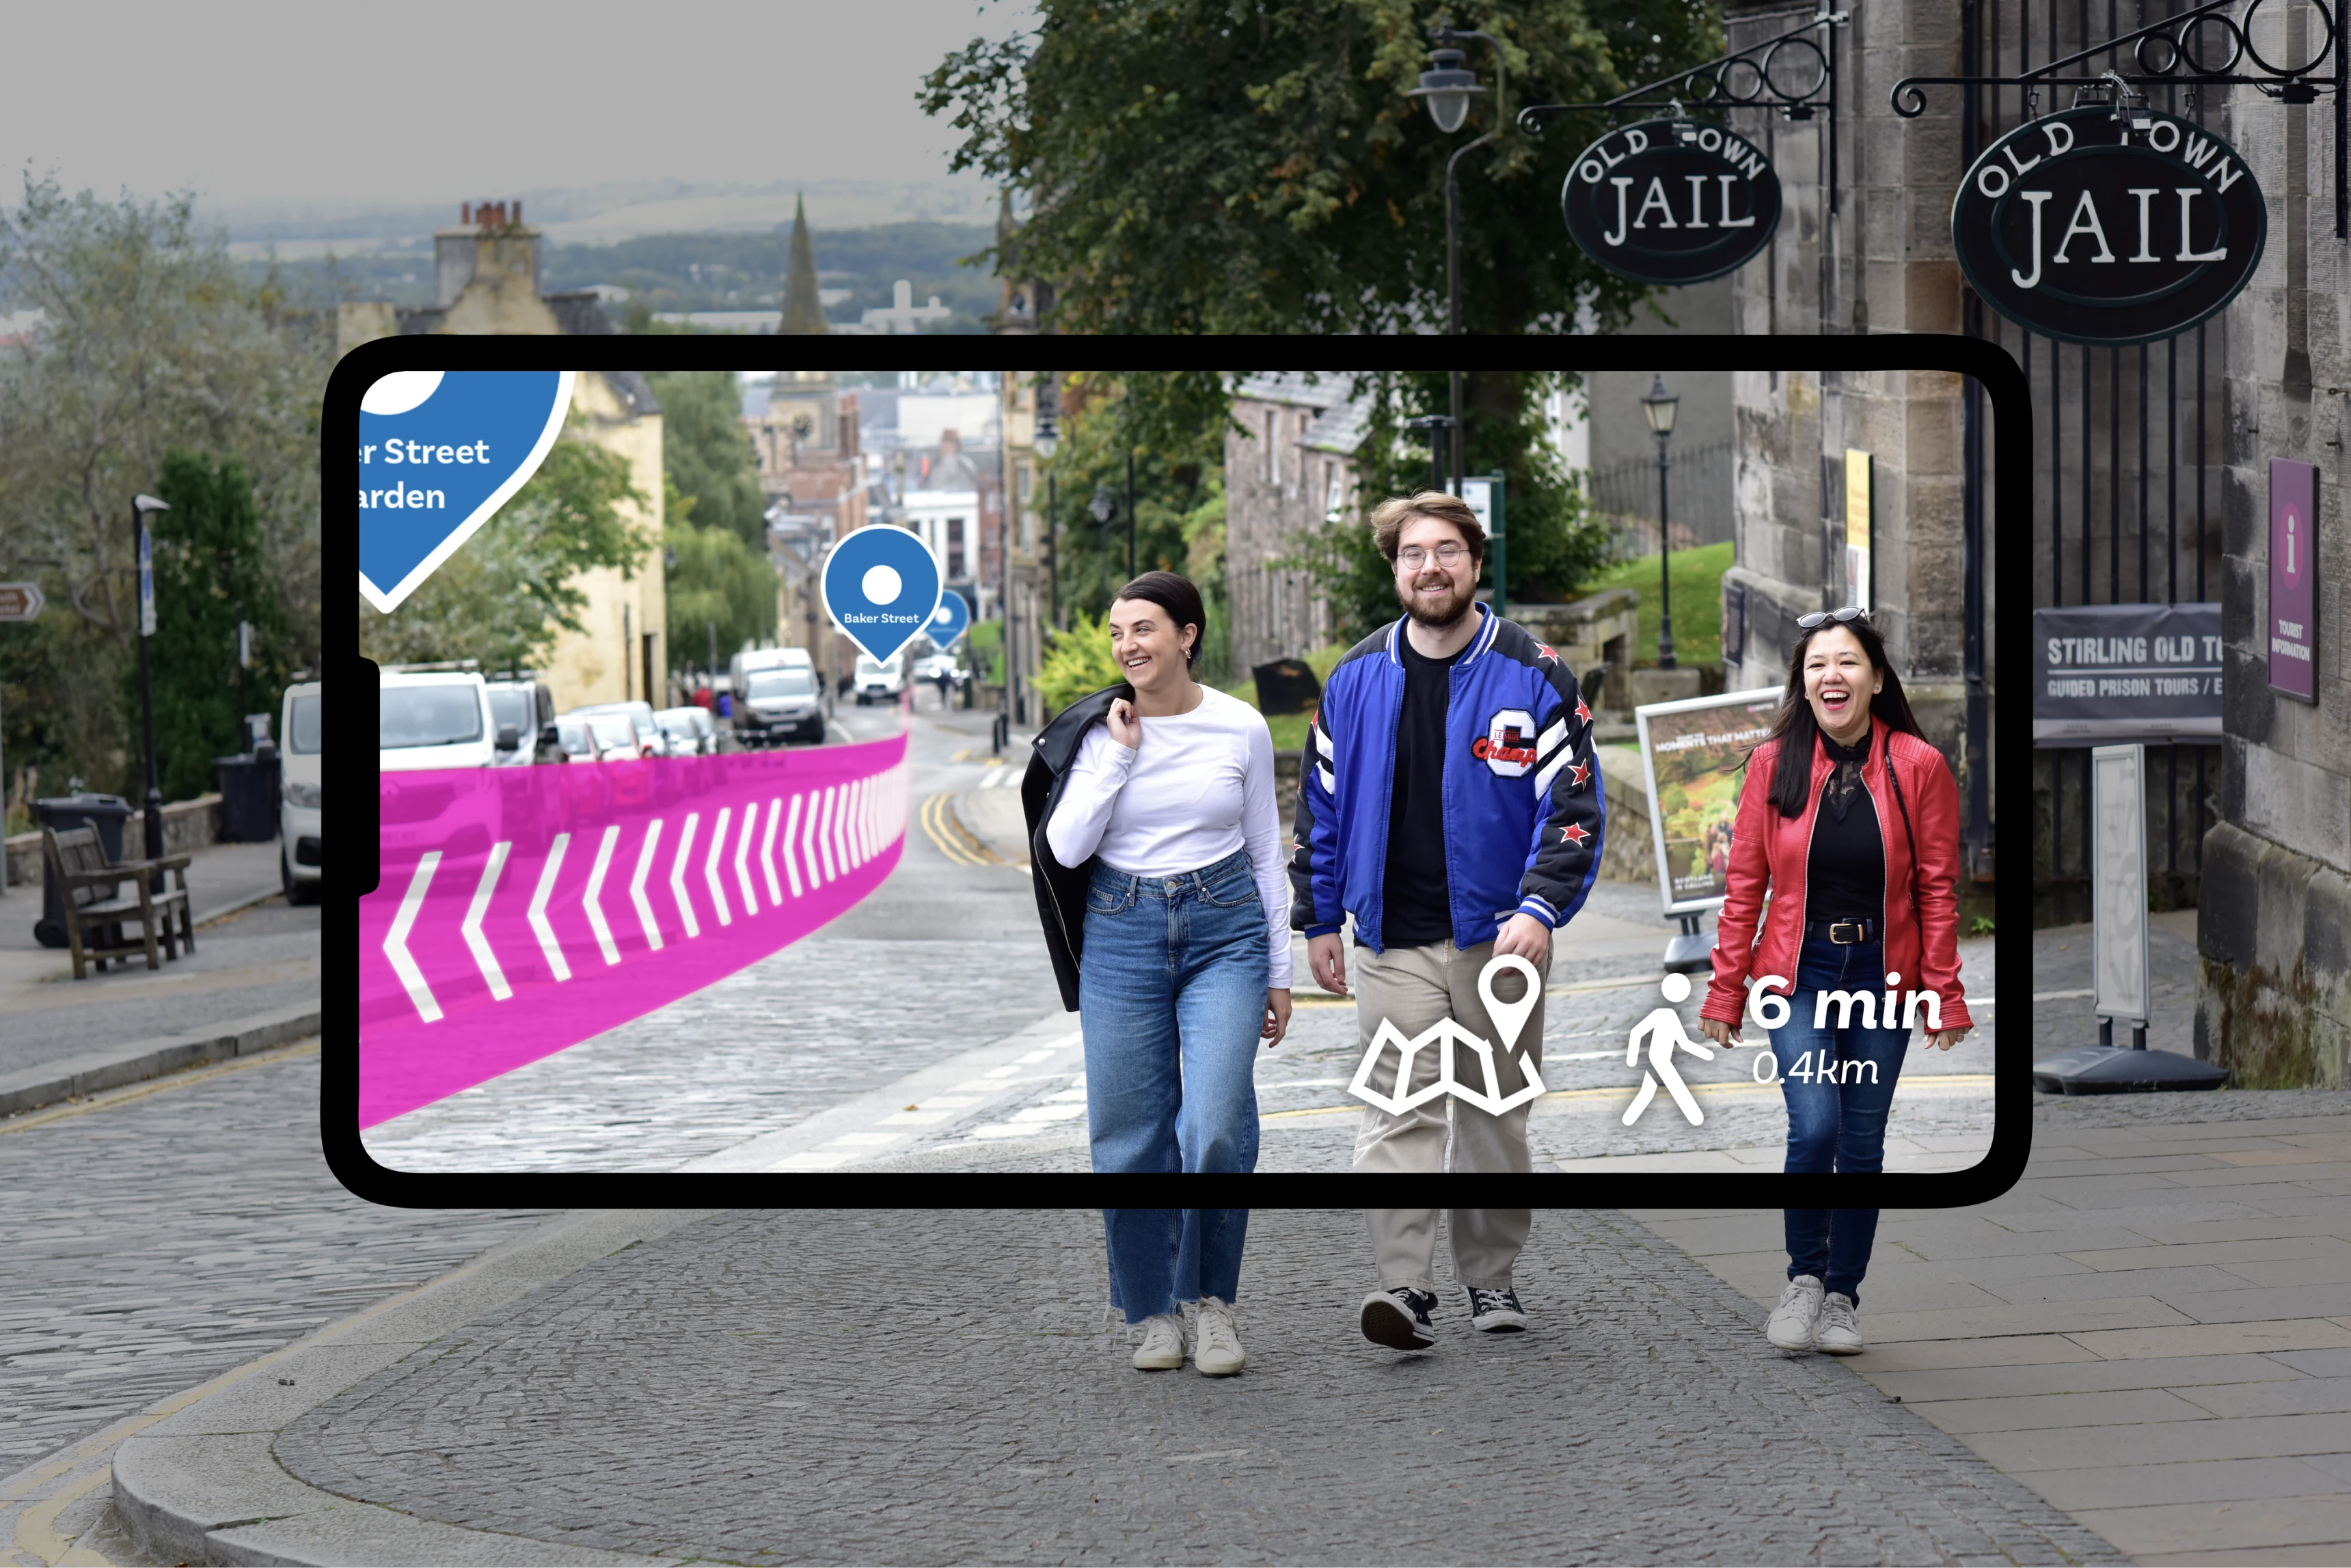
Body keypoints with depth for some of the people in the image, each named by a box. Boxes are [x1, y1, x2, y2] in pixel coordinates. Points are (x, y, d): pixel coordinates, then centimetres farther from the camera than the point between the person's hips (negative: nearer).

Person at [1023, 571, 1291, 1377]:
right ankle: (1154, 1313, 19)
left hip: (1225, 931, -1)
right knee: (1131, 1137, 2)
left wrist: (1279, 974, 9)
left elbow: (1266, 852, 9)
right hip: (1121, 935, 1)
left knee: (1217, 1130, -14)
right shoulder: (1098, 731, 0)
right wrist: (1118, 756, -12)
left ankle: (1212, 1300, 6)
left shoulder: (1242, 729, 1)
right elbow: (1066, 848, -8)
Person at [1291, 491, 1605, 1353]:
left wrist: (1539, 908, -17)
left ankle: (1490, 1276, 22)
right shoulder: (1357, 680, 7)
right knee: (1399, 1111, -11)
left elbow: (1572, 805, -5)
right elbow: (1321, 805, 15)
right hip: (1393, 942, 1)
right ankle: (1404, 1284, -16)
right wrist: (1318, 919, 11)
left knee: (1496, 1114, 9)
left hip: (1500, 938, -1)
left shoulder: (1533, 676, -2)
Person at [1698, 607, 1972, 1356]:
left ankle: (1843, 1296, 20)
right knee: (1815, 1126, -16)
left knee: (1863, 1142, 6)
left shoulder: (1919, 767, -4)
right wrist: (1725, 991, 0)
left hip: (1881, 975, 1)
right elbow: (1745, 886, 1)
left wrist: (1946, 997, -3)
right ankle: (1805, 1274, 6)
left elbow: (1937, 891, -1)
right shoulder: (1774, 764, -2)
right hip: (1798, 973, -1)